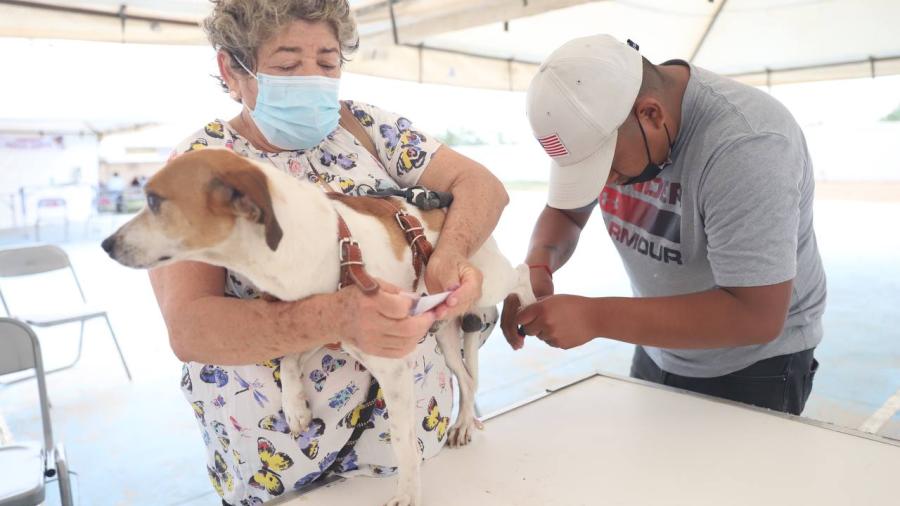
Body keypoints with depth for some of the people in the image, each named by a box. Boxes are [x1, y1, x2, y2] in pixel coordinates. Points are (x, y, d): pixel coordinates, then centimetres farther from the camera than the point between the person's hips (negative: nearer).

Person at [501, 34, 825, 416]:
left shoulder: (745, 145, -32)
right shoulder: (603, 118, -12)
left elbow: (757, 316, -33)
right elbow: (564, 212, 1)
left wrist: (595, 317, -35)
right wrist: (537, 267, -21)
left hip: (754, 369, -6)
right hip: (658, 353, 7)